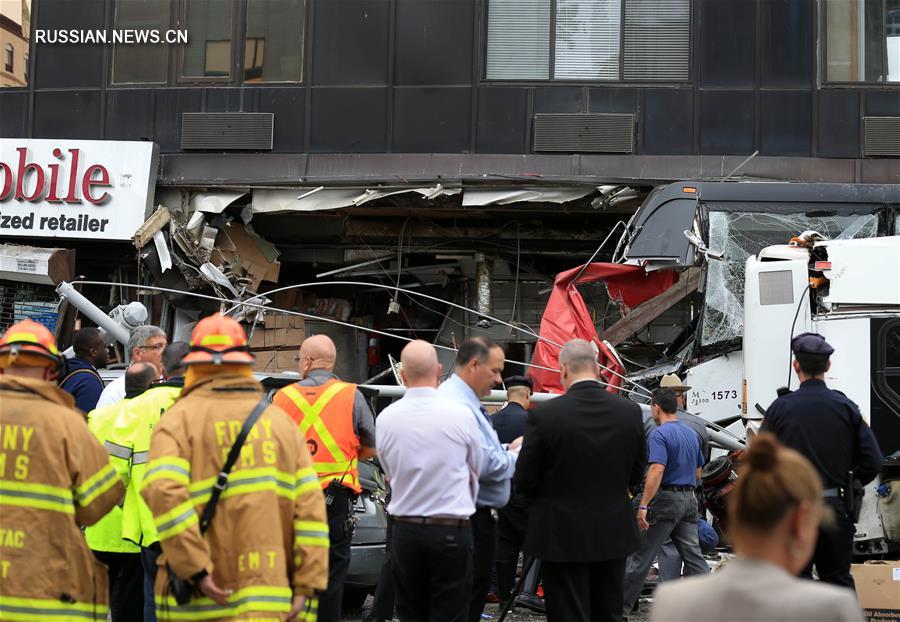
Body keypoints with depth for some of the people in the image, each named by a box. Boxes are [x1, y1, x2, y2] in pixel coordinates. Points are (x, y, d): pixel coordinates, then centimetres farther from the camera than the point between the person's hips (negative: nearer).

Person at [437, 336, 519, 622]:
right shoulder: (459, 405, -21)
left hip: (476, 515, 11)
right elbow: (485, 465, -25)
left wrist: (508, 450, 7)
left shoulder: (465, 401, 15)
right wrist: (515, 454, -7)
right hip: (471, 520, -11)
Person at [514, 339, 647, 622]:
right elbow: (636, 474, 6)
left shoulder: (544, 414, -15)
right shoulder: (630, 411, -4)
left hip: (563, 537, -4)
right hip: (614, 535, 4)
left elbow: (524, 482, -9)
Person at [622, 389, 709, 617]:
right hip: (690, 500, 7)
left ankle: (621, 608, 6)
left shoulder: (659, 435, -13)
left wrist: (643, 506, -25)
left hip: (666, 500, -7)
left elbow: (657, 470, -24)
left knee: (641, 557, 0)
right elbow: (698, 472, 18)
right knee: (693, 556, 7)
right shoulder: (692, 434, 12)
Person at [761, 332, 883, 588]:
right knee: (838, 579, 13)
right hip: (836, 508, 2)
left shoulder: (780, 408, -5)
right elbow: (873, 461, -4)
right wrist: (851, 485, 13)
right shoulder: (846, 407, -1)